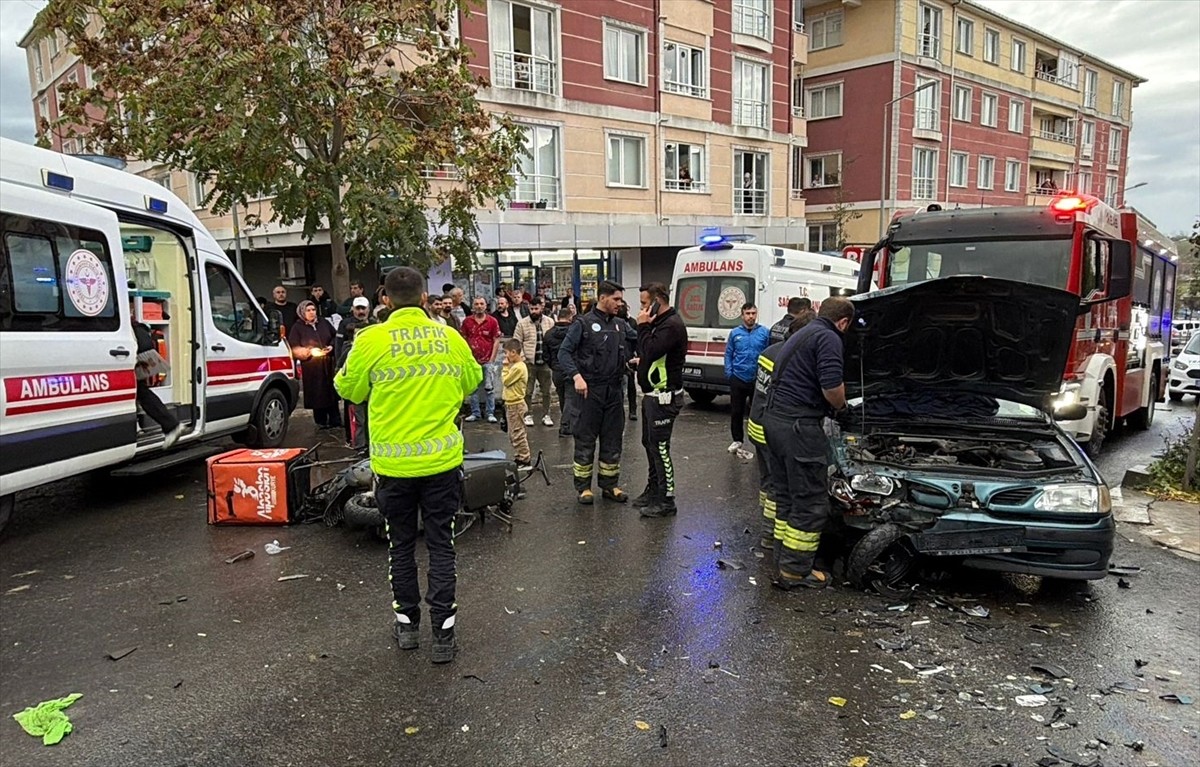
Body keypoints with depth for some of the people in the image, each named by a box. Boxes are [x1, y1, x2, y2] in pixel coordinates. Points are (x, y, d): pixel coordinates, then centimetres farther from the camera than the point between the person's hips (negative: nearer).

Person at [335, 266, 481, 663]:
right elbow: (472, 381, 13)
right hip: (442, 459, 1)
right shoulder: (450, 337, -3)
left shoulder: (371, 340, -10)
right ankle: (443, 632, 11)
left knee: (401, 544, 16)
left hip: (393, 463, -1)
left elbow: (348, 389, 4)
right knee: (441, 544, 10)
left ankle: (407, 623, 27)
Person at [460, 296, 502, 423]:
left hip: (487, 360, -2)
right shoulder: (467, 321, 3)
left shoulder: (492, 321, -1)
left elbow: (496, 340, 1)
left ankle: (490, 413, 8)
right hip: (472, 360, 2)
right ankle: (475, 413, 17)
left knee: (489, 388, 1)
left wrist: (492, 358, -4)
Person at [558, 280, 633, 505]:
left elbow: (634, 347, 17)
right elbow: (564, 352, -8)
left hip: (614, 390, 5)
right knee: (586, 440, 2)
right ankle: (583, 487, 12)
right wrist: (576, 376, -20)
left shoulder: (621, 325, 12)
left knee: (612, 440, 11)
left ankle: (609, 485, 22)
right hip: (591, 390, -5)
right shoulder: (584, 324, -4)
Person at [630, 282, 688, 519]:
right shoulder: (660, 322, 15)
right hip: (653, 394, 11)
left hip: (664, 396, -11)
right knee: (650, 443, 18)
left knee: (660, 446, -7)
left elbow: (651, 351, -26)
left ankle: (666, 501, 0)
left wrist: (643, 327, -16)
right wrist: (642, 361, 6)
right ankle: (653, 490, 31)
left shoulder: (672, 325, -18)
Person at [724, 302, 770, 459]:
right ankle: (738, 441, 26)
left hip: (758, 380, -2)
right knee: (736, 412, 10)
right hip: (738, 379, 2)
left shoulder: (765, 332, -2)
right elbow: (728, 354, 7)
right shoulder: (735, 333, 4)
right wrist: (729, 373, -2)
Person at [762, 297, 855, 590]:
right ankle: (795, 570, 5)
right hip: (799, 426, -10)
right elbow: (832, 387, -22)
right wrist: (840, 405, 1)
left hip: (773, 419, 10)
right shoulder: (829, 338, -9)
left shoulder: (801, 335, 21)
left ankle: (783, 560, 26)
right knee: (811, 502, 0)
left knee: (787, 495, 18)